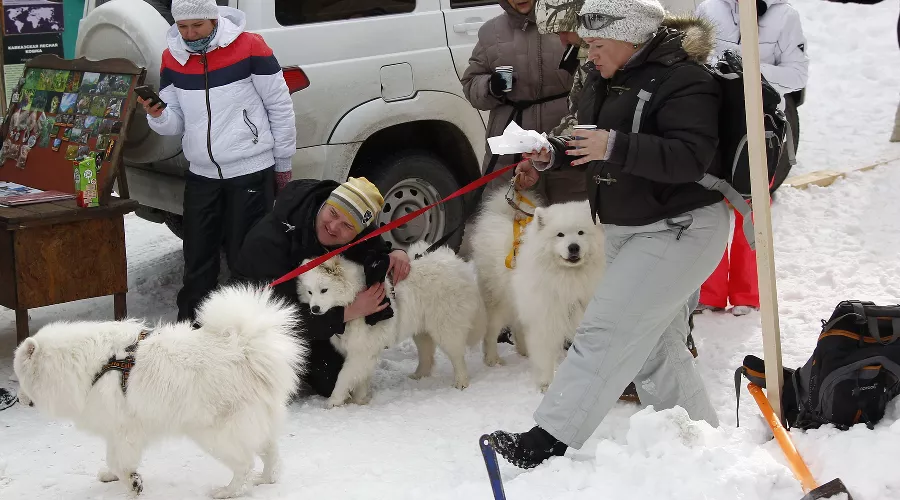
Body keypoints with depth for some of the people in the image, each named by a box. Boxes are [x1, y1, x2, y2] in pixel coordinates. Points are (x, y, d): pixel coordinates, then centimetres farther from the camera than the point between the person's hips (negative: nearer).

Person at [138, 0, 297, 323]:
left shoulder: (249, 47, -9)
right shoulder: (172, 59, 5)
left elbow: (280, 107, -2)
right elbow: (175, 124, 9)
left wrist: (282, 163, 2)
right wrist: (158, 115, -14)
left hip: (250, 172, -4)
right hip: (201, 175, 5)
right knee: (197, 259, 9)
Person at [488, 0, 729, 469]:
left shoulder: (683, 80, -19)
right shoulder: (606, 83, 9)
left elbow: (690, 158, -29)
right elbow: (591, 142, 23)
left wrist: (615, 147, -35)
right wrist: (552, 154, 4)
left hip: (679, 230, -10)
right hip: (626, 230, 10)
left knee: (606, 331, -14)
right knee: (653, 344, 15)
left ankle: (550, 439, -14)